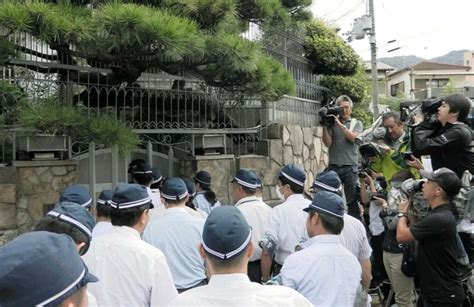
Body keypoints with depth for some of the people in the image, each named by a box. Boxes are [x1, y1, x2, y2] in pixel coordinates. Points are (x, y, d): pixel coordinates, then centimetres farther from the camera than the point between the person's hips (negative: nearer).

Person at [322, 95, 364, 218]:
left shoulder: (356, 123, 12)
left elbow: (353, 137, -7)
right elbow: (327, 143, 0)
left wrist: (340, 124, -12)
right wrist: (324, 125, -7)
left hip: (350, 167, 0)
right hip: (333, 166, 1)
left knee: (353, 200, 0)